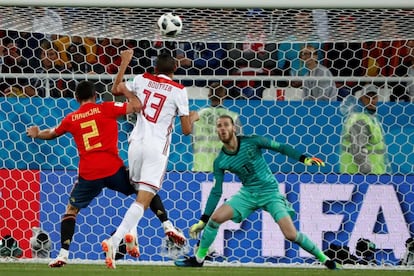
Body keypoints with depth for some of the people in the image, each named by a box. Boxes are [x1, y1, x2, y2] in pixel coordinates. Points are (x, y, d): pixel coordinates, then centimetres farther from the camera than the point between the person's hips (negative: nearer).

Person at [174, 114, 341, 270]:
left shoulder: (251, 142, -13)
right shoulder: (220, 162, -4)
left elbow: (281, 148, -6)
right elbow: (216, 191, 3)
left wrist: (304, 159, -20)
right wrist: (202, 221, 1)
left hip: (270, 192, -3)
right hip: (248, 194, 3)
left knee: (291, 235, -17)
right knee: (215, 218, -14)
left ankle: (324, 258, 0)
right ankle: (198, 259, 3)